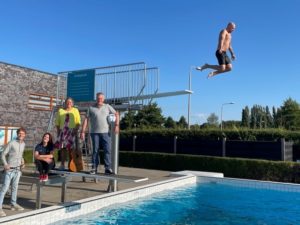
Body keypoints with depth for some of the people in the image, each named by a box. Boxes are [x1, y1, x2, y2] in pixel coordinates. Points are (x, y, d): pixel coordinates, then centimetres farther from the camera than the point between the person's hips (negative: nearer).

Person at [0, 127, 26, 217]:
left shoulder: (23, 144, 7)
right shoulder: (11, 143, -10)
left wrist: (22, 163, 6)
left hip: (18, 169, 6)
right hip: (9, 169, -6)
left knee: (15, 187, 15)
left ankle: (13, 204, 27)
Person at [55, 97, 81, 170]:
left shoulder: (75, 110, 12)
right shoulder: (60, 111, 16)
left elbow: (78, 122, 5)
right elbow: (57, 123, 13)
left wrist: (76, 129, -9)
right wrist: (58, 131, 3)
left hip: (72, 131, -1)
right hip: (63, 131, 1)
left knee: (71, 148, -3)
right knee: (62, 148, -2)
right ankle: (62, 165, 3)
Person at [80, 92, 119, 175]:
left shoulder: (107, 107, 9)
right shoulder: (91, 108, 7)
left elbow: (116, 114, 9)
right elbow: (86, 120, 3)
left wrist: (116, 125, -4)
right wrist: (83, 131, -4)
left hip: (106, 132, 0)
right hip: (95, 132, 0)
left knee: (107, 150, -4)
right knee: (95, 151, 4)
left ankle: (108, 168, -1)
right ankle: (94, 168, 12)